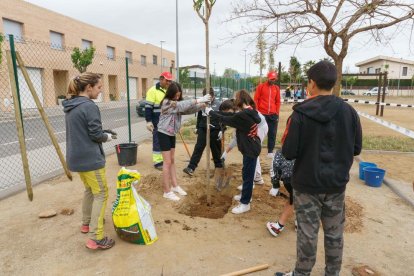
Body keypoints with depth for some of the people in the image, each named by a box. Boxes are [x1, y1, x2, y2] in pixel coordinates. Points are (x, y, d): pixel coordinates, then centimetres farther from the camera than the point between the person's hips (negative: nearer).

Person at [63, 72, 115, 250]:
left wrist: (103, 134, 12)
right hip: (90, 158, -9)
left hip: (76, 157, 9)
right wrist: (107, 136, 2)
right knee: (101, 194, 0)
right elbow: (96, 134, -18)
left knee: (89, 189, 25)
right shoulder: (89, 106, -18)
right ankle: (96, 238, 1)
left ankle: (86, 223, 39)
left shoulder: (70, 106, 10)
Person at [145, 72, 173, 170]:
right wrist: (148, 121, -17)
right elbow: (148, 107, -12)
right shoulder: (153, 90, -10)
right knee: (158, 141, -1)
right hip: (158, 122, -7)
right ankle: (157, 161, 7)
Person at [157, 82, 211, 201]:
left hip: (172, 134, 8)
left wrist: (201, 105, -22)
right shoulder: (166, 103, -20)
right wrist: (199, 100, -33)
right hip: (164, 134, -8)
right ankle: (167, 191, 4)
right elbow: (183, 105, -31)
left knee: (172, 160, 14)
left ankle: (174, 186, 25)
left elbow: (188, 110, -6)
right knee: (167, 162, -5)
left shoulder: (177, 104, 6)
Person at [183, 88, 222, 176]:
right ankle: (191, 167, -3)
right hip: (203, 129, 3)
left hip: (215, 131, -2)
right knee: (198, 148, -2)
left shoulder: (218, 104, -7)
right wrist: (197, 127, 18)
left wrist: (221, 130, -10)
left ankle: (219, 166, 27)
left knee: (216, 150, 10)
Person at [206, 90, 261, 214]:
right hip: (251, 147, 10)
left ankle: (245, 203, 12)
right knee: (247, 173, 21)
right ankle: (245, 195, 38)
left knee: (247, 174, 0)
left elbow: (226, 119, -17)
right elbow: (232, 115, 7)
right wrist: (214, 111, 4)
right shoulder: (249, 112, 5)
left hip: (250, 149, -10)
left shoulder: (244, 115, -25)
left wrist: (210, 112, -4)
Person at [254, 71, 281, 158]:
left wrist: (277, 113, 5)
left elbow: (278, 101, 12)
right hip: (262, 114, -3)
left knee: (272, 133, 5)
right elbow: (256, 99, 1)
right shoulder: (261, 86, 1)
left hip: (273, 114, 3)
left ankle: (270, 151, 14)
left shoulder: (276, 88, 10)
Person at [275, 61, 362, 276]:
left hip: (307, 183, -3)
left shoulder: (300, 113, -17)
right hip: (337, 184, 4)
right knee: (334, 233, 19)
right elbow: (356, 149, 4)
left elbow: (288, 153, -16)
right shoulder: (349, 111, -5)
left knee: (307, 233, 11)